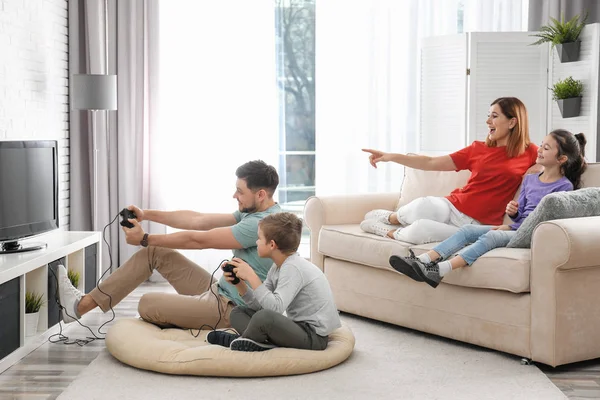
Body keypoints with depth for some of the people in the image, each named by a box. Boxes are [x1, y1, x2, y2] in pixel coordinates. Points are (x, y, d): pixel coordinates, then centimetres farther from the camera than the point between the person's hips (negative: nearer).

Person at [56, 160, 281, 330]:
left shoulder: (263, 223, -25)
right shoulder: (251, 214, 7)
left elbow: (198, 240, -19)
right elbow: (197, 220, 7)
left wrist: (145, 239, -9)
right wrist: (146, 215, 0)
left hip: (229, 309, -9)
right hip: (219, 291, 10)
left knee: (147, 304, -7)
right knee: (154, 252, 5)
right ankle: (82, 305, 7)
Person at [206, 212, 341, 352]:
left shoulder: (293, 268, -20)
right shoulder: (277, 268, 9)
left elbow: (275, 307, -30)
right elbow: (259, 304, 7)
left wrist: (251, 276, -24)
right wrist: (239, 283, -6)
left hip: (314, 336, -10)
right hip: (298, 325, 10)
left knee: (263, 317, -34)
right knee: (238, 313, 12)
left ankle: (245, 341, -4)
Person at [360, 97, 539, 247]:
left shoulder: (529, 153, 4)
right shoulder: (478, 149, 12)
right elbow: (432, 163, 11)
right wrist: (391, 157, 5)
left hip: (477, 225, -3)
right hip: (451, 207, 3)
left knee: (419, 230, -31)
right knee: (423, 206, -34)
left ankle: (386, 231, 3)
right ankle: (390, 217, 1)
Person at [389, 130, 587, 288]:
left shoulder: (564, 186, -4)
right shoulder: (530, 179, 18)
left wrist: (511, 227, -11)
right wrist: (513, 211, 0)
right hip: (515, 228, 7)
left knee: (491, 236, -32)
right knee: (469, 229, -15)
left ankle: (439, 271, -49)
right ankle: (422, 261, -33)